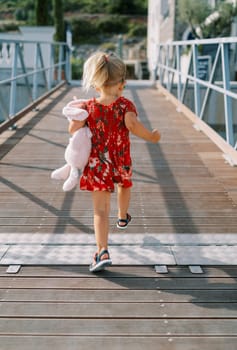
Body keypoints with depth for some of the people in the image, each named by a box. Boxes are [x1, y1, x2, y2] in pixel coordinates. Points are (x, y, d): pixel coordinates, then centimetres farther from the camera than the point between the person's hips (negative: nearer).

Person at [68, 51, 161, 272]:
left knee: (100, 209, -3)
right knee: (124, 185, 35)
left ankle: (102, 252, -16)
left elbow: (73, 128, -6)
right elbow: (132, 124, -27)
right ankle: (123, 217, 62)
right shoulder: (125, 105, -11)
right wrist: (151, 136, -13)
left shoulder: (89, 107, -6)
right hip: (121, 163, 1)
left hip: (97, 165, -1)